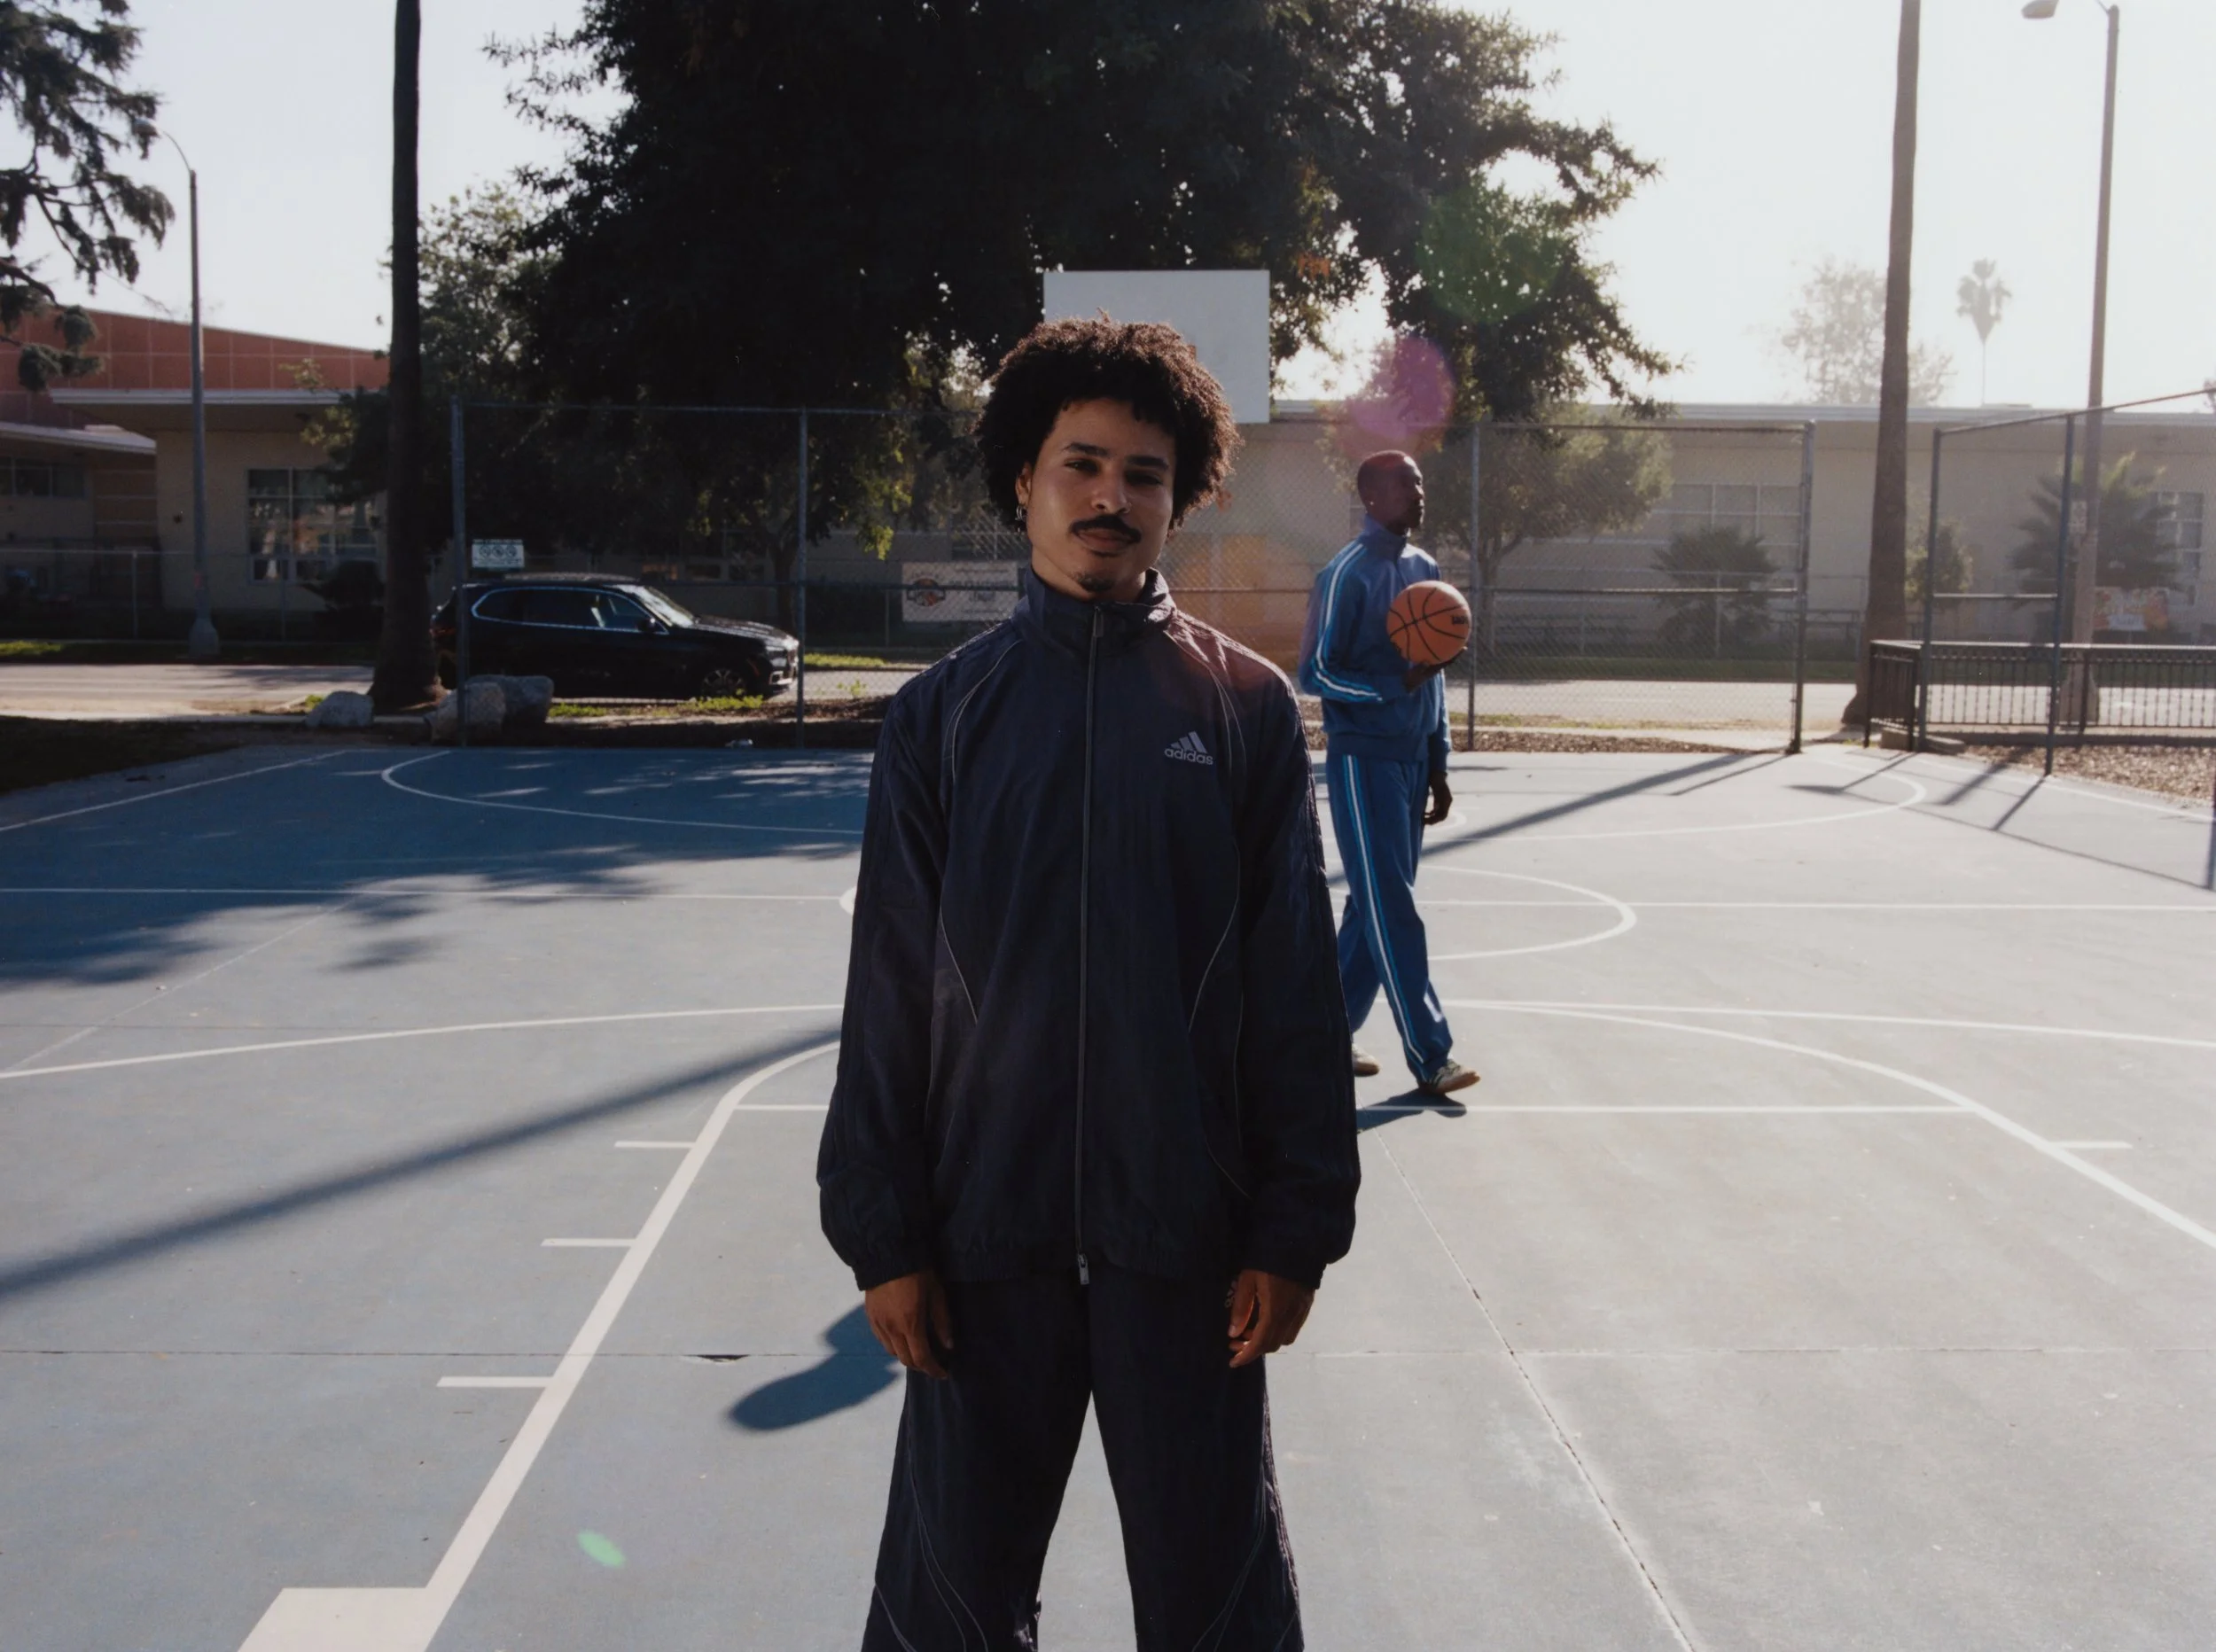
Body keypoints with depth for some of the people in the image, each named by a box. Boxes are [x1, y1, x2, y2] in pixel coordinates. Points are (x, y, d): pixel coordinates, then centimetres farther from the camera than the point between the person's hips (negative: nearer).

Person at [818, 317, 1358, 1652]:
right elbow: (891, 994, 2)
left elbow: (1298, 991, -1)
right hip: (989, 1231, 1)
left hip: (1189, 1234, -1)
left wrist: (1295, 1230, -4)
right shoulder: (944, 717, 2)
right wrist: (885, 1235, -1)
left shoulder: (1247, 708, 0)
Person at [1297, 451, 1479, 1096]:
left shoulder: (1425, 569, 12)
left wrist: (1438, 765, 17)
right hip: (1362, 760, -8)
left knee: (1375, 906, 11)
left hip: (1411, 760, 8)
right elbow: (1314, 674, -12)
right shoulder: (1347, 575, -11)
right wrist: (1396, 685, -22)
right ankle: (1430, 1057, -4)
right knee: (1393, 913, -6)